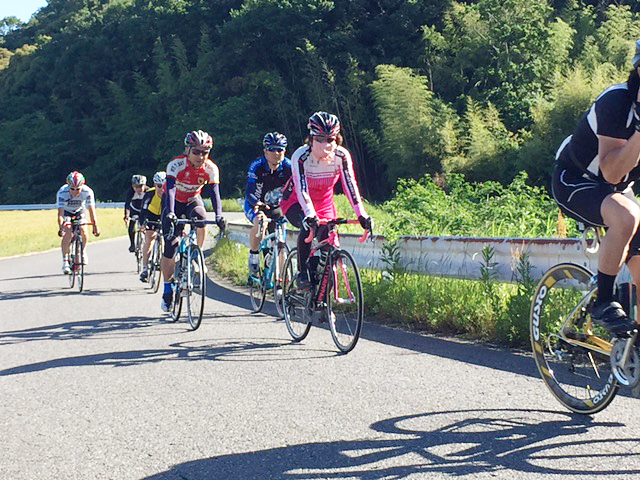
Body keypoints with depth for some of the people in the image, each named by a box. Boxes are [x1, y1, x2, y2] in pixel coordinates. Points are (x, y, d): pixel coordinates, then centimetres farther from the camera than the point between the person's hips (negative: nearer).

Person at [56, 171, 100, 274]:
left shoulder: (87, 192, -31)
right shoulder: (62, 193, -34)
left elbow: (91, 209, -35)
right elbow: (60, 212, -38)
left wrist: (95, 226, -45)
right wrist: (60, 228, -52)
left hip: (80, 211, 2)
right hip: (66, 211, -2)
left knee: (83, 231, -19)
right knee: (68, 233, -22)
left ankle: (83, 252, 11)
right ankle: (65, 261, -14)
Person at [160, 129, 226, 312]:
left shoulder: (211, 169, -21)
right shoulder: (176, 165, -30)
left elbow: (214, 193, -27)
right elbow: (170, 190, -40)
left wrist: (219, 215, -44)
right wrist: (170, 213, -56)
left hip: (193, 200, 2)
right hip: (175, 202, -2)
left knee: (201, 217, -35)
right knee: (170, 246, -9)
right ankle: (167, 289, 6)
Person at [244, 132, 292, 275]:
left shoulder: (288, 166, -19)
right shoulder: (257, 166, -25)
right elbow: (250, 192, -32)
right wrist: (257, 203, -54)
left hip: (276, 207, 3)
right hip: (255, 205, -3)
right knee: (260, 222, -33)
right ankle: (253, 255, -12)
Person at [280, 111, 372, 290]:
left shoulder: (342, 156, -21)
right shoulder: (300, 156, -28)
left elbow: (350, 185, -26)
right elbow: (301, 189, -38)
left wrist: (362, 214, -39)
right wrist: (310, 214, -53)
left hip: (324, 204, 3)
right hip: (295, 203, -3)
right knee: (308, 227, -34)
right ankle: (302, 272, -16)